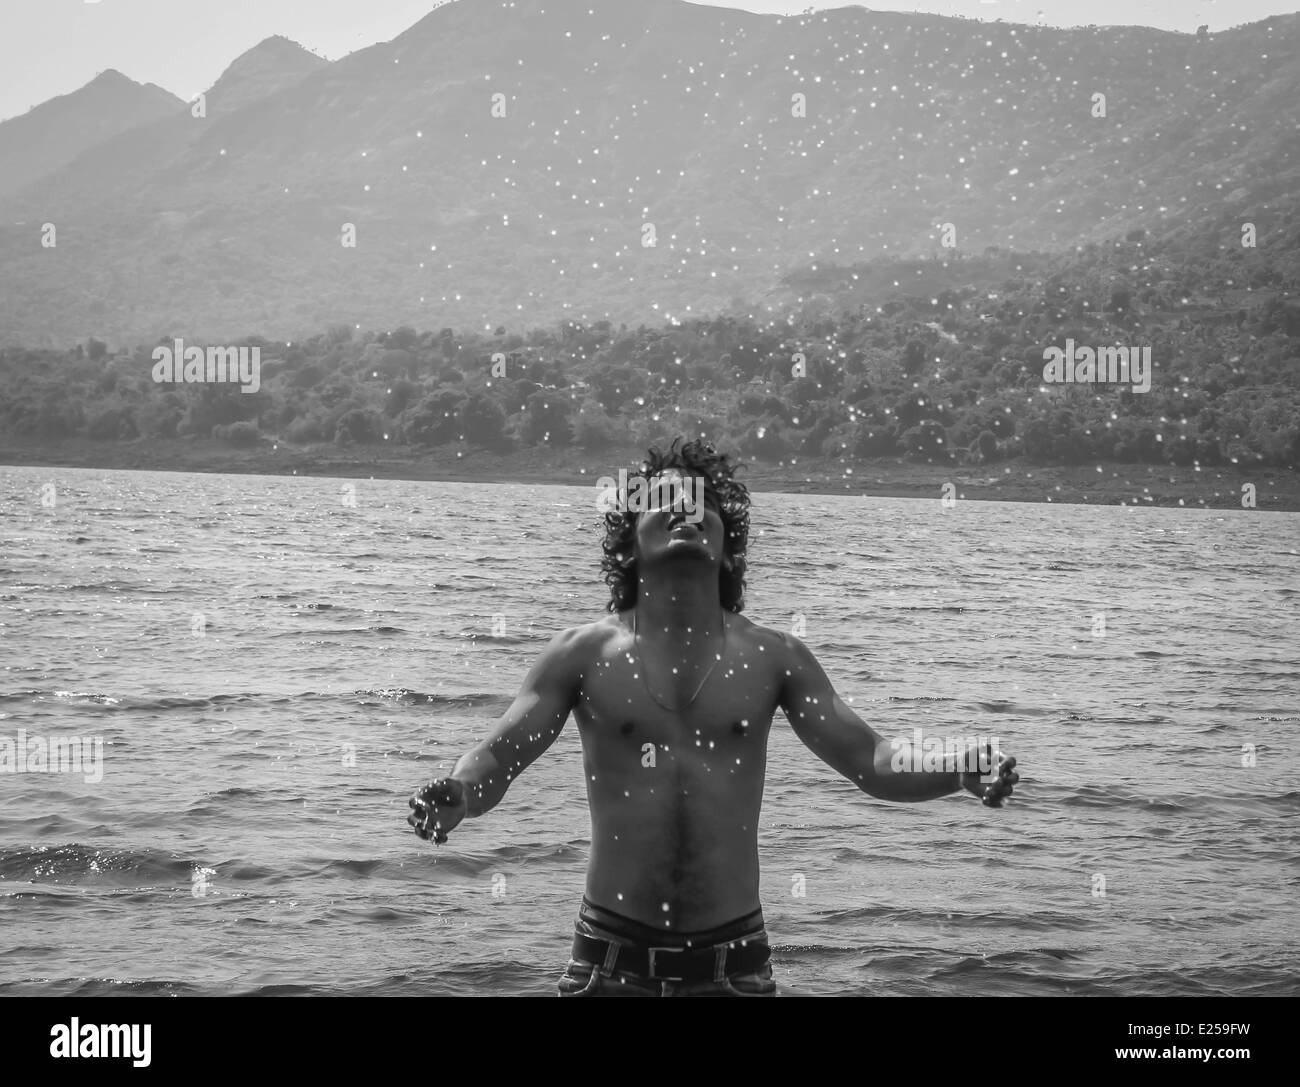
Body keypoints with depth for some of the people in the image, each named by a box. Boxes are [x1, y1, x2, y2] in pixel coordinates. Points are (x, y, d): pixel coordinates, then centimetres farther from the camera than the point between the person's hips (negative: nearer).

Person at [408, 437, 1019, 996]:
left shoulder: (772, 659, 4)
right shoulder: (584, 654, 1)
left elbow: (868, 761, 2)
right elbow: (499, 756, -3)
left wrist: (960, 771, -17)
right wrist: (456, 795, -25)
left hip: (732, 958, 1)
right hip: (612, 953, -1)